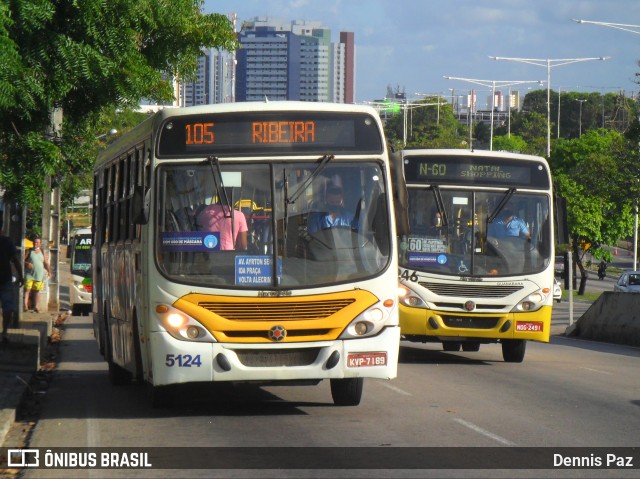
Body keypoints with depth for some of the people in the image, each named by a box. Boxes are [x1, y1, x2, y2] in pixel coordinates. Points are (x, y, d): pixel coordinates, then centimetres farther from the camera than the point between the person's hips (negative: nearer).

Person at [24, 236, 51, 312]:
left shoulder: (42, 253, 11)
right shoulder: (29, 251, 3)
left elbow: (46, 263, 12)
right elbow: (23, 260, 0)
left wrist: (49, 271, -2)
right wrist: (27, 263, -20)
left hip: (39, 275, 3)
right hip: (29, 274, -3)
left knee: (37, 291, 8)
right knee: (27, 289, -12)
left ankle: (35, 306, 16)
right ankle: (25, 305, -18)